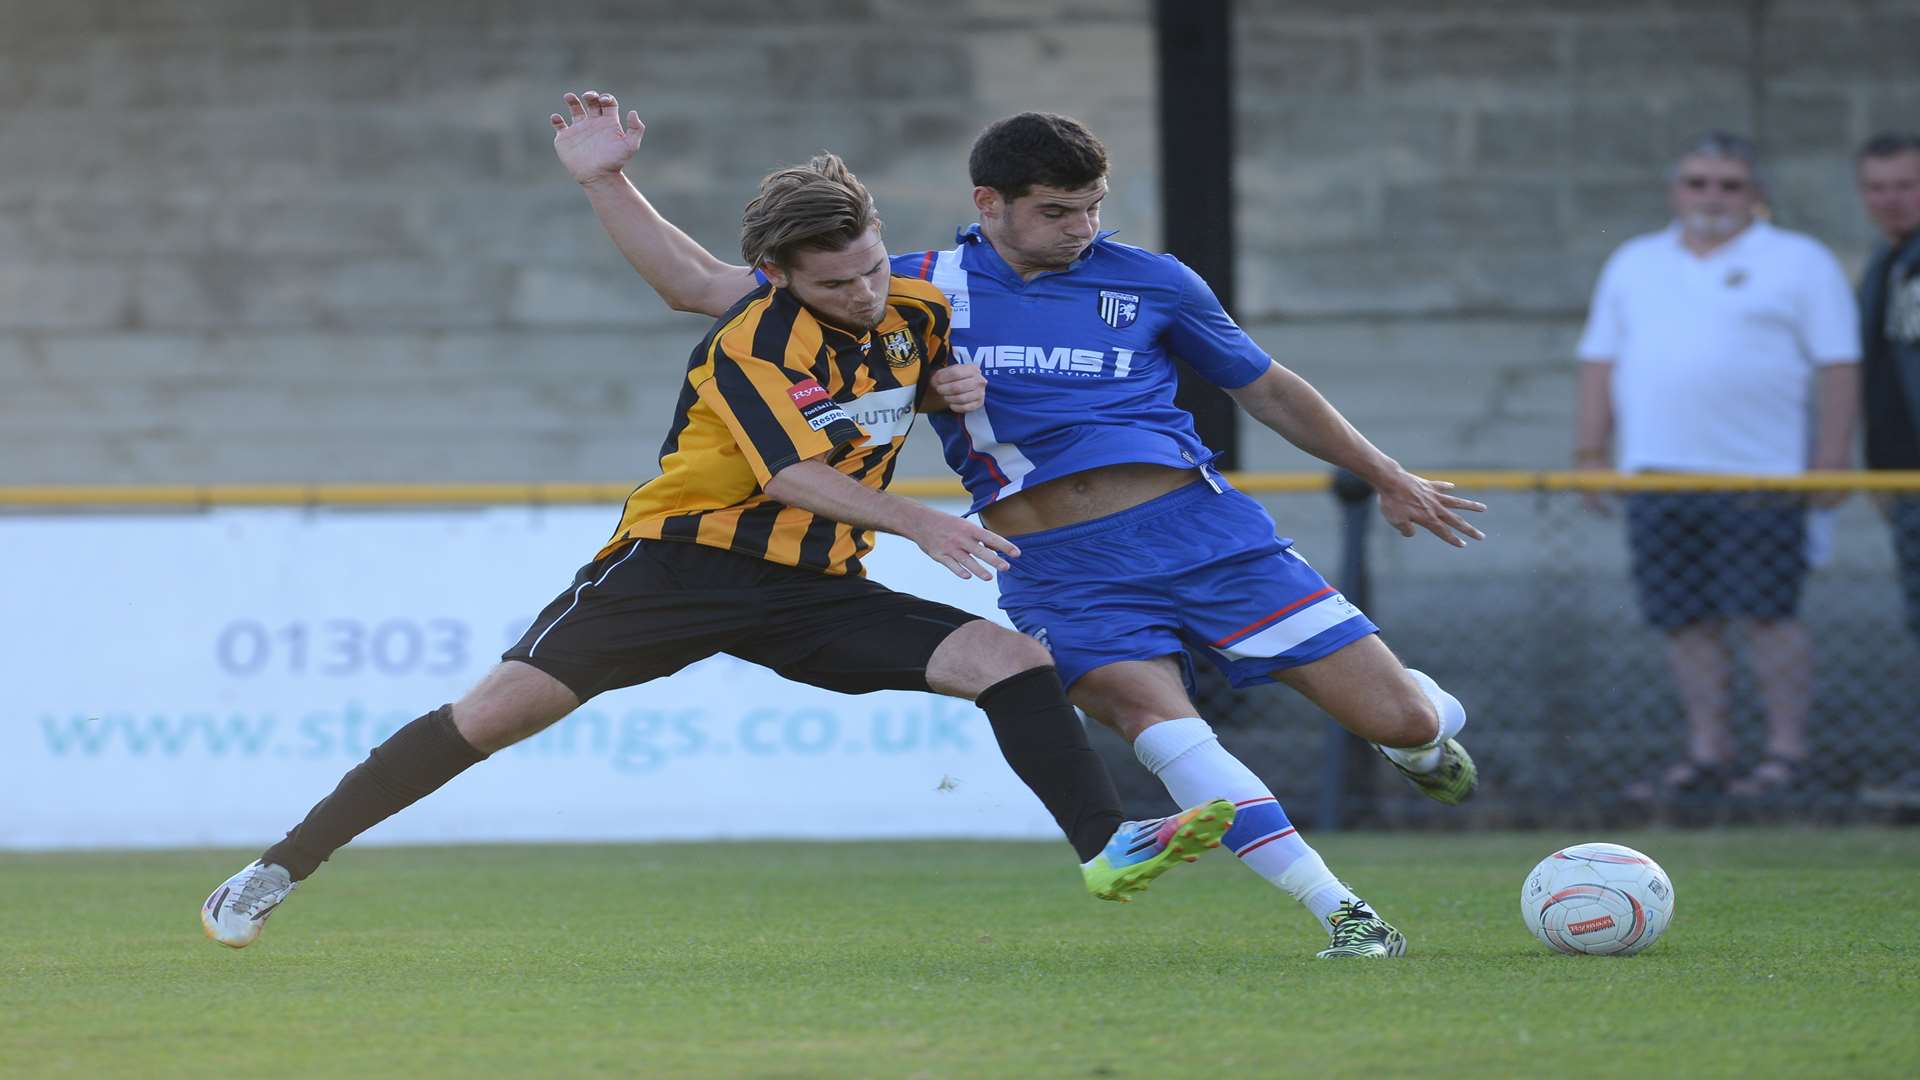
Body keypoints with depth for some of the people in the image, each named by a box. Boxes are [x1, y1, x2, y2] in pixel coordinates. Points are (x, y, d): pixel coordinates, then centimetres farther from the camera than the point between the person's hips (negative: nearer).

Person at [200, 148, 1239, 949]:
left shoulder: (919, 309, 3)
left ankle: (1109, 847, -22)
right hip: (684, 560, -5)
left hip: (814, 589, 5)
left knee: (1013, 661, -13)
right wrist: (917, 522, -37)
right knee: (503, 708, -14)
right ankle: (282, 868, -4)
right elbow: (791, 474, -26)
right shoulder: (753, 339, -15)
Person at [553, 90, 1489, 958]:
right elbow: (700, 286, 11)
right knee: (1160, 726, -29)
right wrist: (605, 181, 4)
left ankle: (1423, 729, 34)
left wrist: (1387, 478, 28)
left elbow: (1267, 389, 23)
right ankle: (1344, 916, -19)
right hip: (1060, 573, -1)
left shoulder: (1148, 282, 9)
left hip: (1200, 529, 1)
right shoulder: (916, 290, 7)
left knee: (1400, 719, -5)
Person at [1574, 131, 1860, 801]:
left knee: (1765, 616, -8)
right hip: (1657, 475, 4)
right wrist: (1591, 452, 9)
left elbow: (1837, 364, -1)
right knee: (1686, 623, 4)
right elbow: (1600, 361, 18)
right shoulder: (1634, 266, 18)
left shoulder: (1800, 263, 5)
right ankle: (1707, 754, 11)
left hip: (1759, 476, -4)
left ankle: (1787, 753, -2)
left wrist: (1831, 462, -9)